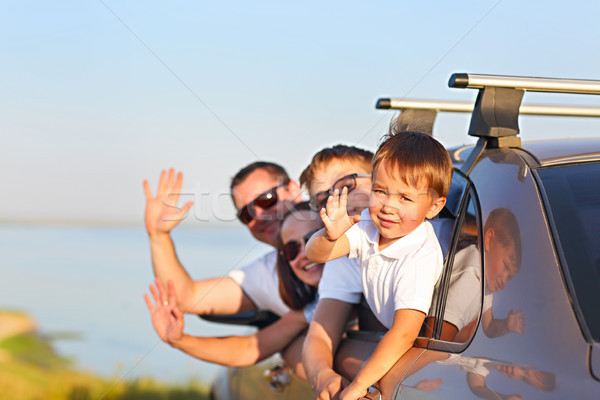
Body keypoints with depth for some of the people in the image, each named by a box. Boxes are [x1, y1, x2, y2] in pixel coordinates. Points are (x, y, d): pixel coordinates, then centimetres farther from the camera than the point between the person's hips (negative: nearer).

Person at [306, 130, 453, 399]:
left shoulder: (421, 259, -35)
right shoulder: (370, 224, -14)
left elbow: (404, 333, -41)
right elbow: (315, 254, -15)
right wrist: (330, 236, -39)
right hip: (381, 327, 7)